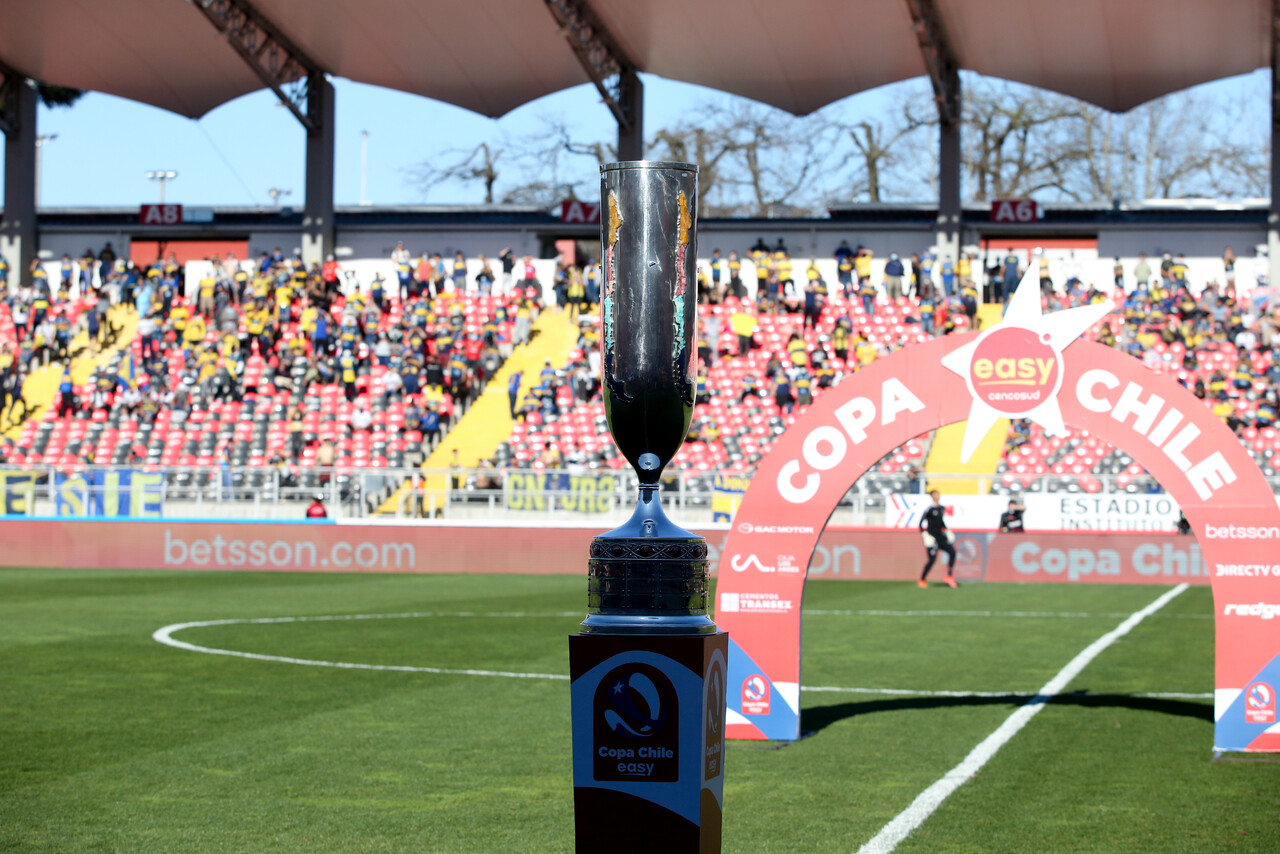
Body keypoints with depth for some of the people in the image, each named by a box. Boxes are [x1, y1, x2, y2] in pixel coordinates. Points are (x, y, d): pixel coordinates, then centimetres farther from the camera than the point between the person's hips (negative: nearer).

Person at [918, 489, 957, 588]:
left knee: (952, 552, -4)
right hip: (932, 537, -7)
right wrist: (924, 534, -19)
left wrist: (947, 531, 17)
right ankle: (921, 581, 6)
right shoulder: (930, 509, -13)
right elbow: (921, 523, -12)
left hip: (940, 536, 7)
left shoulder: (942, 508, 9)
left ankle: (949, 576, 5)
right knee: (932, 559, -8)